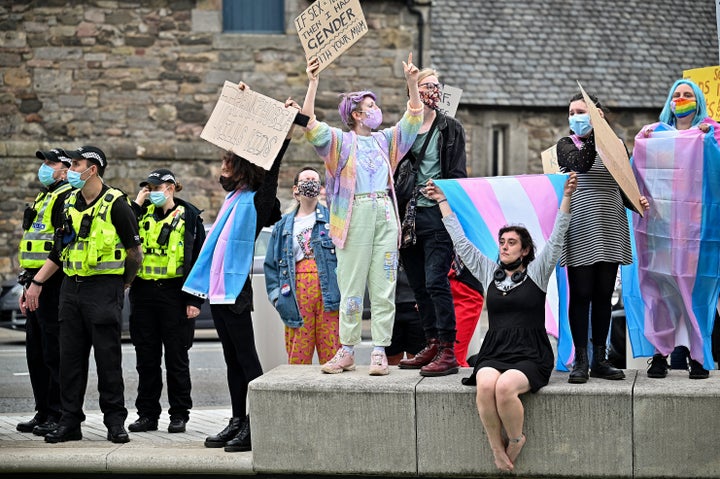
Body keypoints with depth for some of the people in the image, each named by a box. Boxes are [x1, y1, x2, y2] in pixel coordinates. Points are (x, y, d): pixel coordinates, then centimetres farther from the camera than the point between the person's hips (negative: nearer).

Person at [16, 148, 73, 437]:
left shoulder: (66, 198, -10)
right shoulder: (43, 199, 22)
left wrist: (39, 280, -22)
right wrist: (28, 287, 21)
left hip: (54, 284, -10)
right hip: (38, 285, 10)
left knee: (54, 353, -8)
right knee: (36, 353, 11)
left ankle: (58, 416, -5)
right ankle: (43, 413, 17)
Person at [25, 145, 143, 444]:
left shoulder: (115, 204, -8)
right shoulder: (70, 204, 12)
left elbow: (135, 252, -4)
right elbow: (59, 251, 18)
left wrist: (121, 286, 5)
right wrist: (36, 283, 12)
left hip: (103, 288, -6)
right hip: (71, 287, 6)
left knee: (108, 357, -3)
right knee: (70, 357, 6)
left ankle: (115, 422, 4)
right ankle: (69, 422, 11)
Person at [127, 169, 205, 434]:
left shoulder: (189, 217, 1)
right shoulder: (143, 214, 12)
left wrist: (195, 299, -8)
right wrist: (137, 203, -5)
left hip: (174, 293, -4)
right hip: (144, 293, 4)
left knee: (176, 357, 2)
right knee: (146, 357, 7)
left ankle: (179, 415, 9)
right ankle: (147, 414, 14)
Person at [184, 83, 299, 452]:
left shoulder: (256, 200, -6)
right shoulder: (234, 196, 15)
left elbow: (270, 170, -21)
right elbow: (239, 143, 24)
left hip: (235, 288, -9)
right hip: (217, 287, 9)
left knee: (246, 357, -7)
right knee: (232, 359, 10)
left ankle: (255, 426, -7)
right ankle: (238, 422, 14)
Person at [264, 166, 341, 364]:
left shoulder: (332, 218, 10)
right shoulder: (283, 225, 18)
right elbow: (271, 264, 17)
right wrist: (276, 294, 5)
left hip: (328, 292, -2)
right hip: (297, 295, 2)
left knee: (332, 356, -6)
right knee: (297, 360, 0)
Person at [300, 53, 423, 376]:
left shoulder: (385, 140, 21)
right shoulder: (340, 141, 8)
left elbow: (413, 119, 19)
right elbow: (309, 125, -6)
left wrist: (411, 82, 7)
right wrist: (313, 83, -13)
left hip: (385, 213, 4)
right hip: (354, 214, -4)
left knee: (384, 285, -1)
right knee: (352, 285, -2)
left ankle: (380, 352, 0)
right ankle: (347, 351, 3)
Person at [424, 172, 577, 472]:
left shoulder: (536, 273, 8)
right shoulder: (489, 272, 18)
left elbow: (556, 238, 0)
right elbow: (461, 242, 21)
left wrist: (566, 197, -9)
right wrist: (442, 202, 22)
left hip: (530, 357, -3)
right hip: (494, 354, 3)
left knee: (505, 386, -34)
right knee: (486, 385, -32)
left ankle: (515, 440, -9)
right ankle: (498, 451, -21)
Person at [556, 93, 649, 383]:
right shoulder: (566, 145, 4)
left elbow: (624, 187, 14)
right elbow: (581, 164, -18)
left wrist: (636, 202, -5)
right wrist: (594, 134, -21)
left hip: (610, 229, 3)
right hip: (580, 230, -3)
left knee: (604, 295, 6)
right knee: (581, 294, -5)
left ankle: (600, 359, 13)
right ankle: (580, 361, -1)